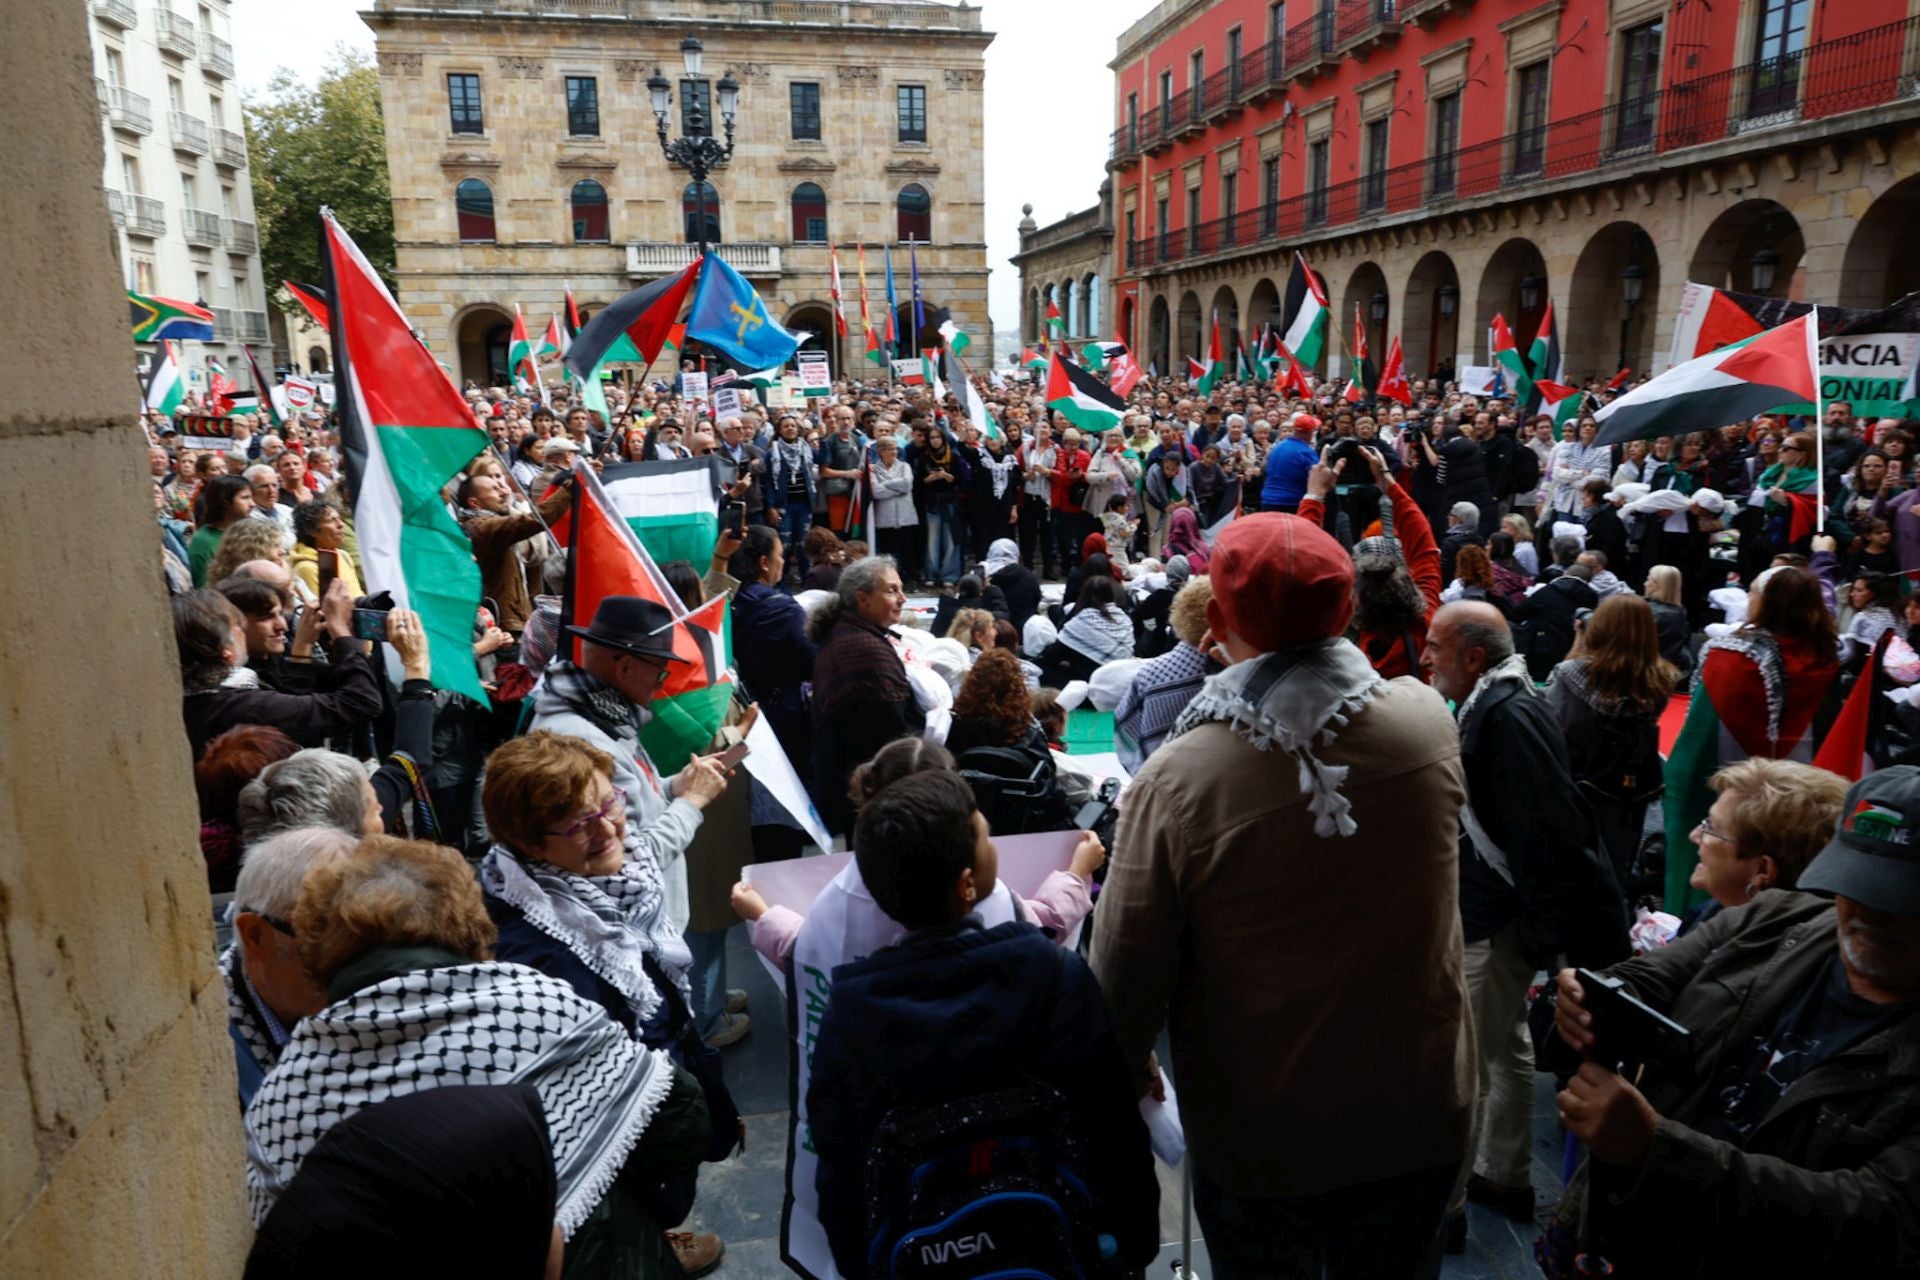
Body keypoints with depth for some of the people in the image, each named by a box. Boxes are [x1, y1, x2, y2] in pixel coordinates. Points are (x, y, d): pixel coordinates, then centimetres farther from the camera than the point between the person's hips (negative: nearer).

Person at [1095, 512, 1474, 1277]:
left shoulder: (1177, 780, -28)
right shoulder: (1428, 721, -17)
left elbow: (1128, 971, -16)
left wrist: (1127, 1071, 3)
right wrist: (1263, 673, 5)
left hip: (1256, 1138, -3)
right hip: (1420, 1116, 3)